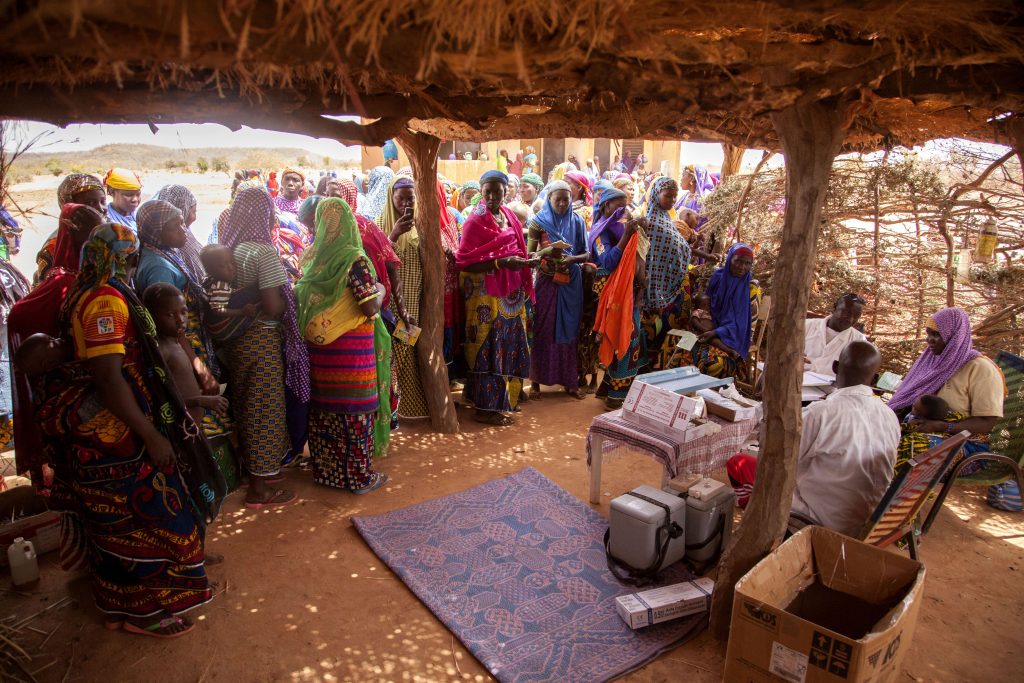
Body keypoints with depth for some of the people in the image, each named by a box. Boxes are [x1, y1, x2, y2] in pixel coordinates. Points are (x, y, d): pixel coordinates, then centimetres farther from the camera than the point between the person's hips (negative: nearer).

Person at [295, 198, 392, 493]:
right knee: (354, 408, 4)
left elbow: (301, 297, 11)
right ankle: (360, 477, 14)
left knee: (325, 405, 15)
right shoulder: (354, 259, -15)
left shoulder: (313, 256, 2)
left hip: (319, 346, 6)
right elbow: (371, 308, -18)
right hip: (351, 350, -5)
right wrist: (379, 291, 1)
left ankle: (324, 468, 28)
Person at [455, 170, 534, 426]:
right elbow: (464, 262, -16)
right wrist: (501, 262, -23)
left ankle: (506, 397, 24)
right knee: (488, 348, -3)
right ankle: (485, 407, 7)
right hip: (487, 294, -7)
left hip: (511, 293, 7)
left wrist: (525, 260, 5)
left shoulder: (509, 216, 12)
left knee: (509, 345, 12)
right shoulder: (476, 221, -9)